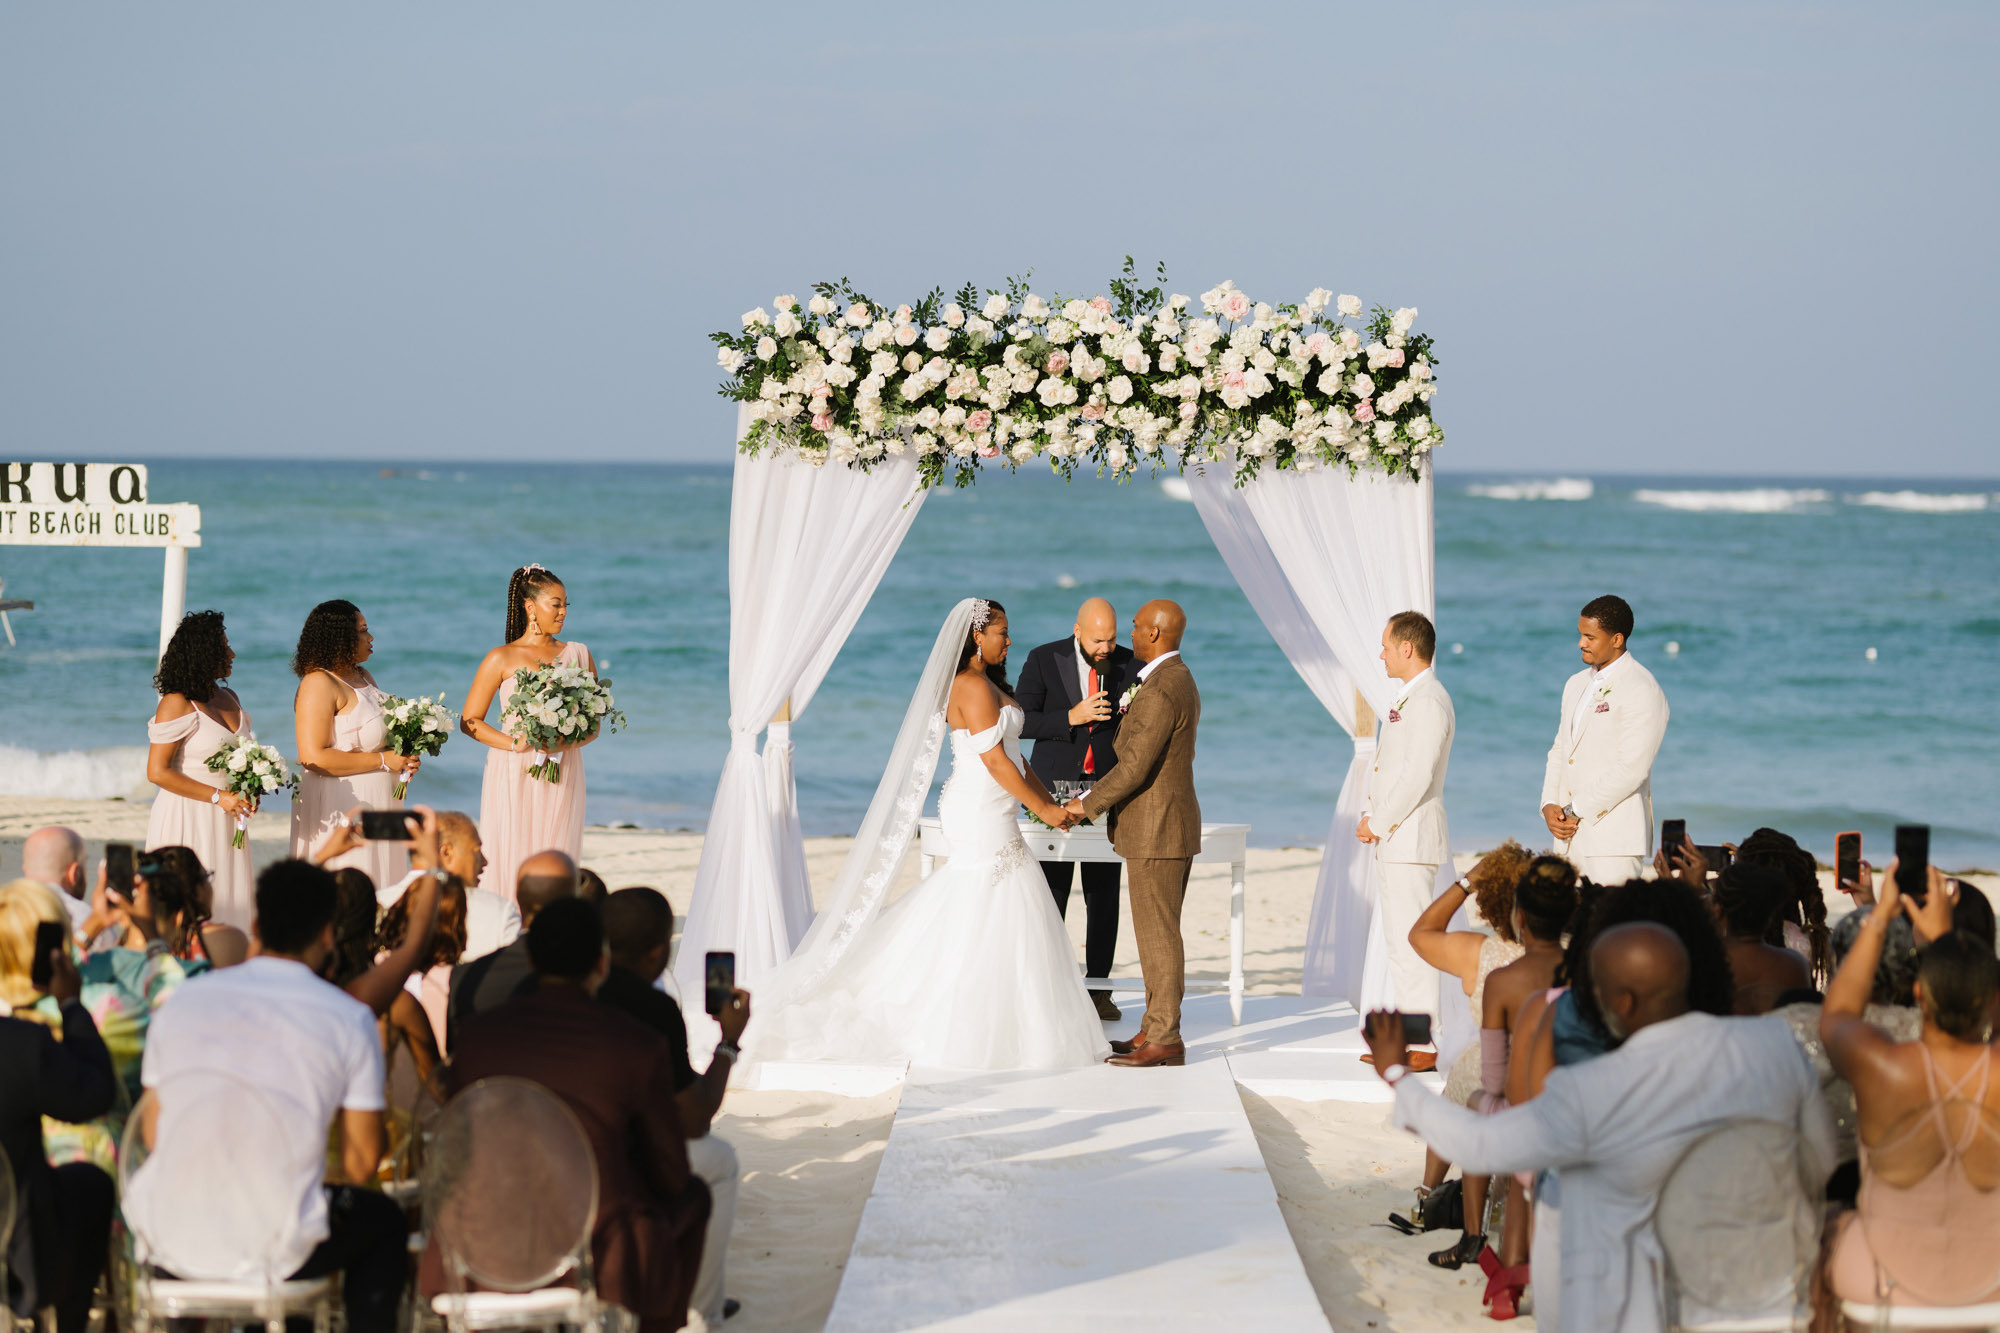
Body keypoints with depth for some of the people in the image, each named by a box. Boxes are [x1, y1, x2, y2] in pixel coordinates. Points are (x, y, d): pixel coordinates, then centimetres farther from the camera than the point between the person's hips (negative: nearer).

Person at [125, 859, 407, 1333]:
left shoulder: (184, 1000, 4)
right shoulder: (350, 1018, -4)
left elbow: (155, 1136, 10)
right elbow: (361, 1164, -2)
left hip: (170, 1243, 3)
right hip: (279, 1251, -3)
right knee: (385, 1221, 28)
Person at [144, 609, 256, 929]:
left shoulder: (228, 697, 13)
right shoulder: (177, 704, -10)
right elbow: (157, 772, -14)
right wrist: (218, 797, -17)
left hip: (226, 822, 7)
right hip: (189, 820, -7)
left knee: (229, 906, 3)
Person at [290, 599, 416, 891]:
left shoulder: (363, 676, 15)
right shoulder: (319, 683, -13)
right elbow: (313, 757, -22)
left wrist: (404, 759, 7)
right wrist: (382, 761, -18)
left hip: (375, 806, 9)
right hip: (338, 809, -9)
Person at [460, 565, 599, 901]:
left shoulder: (578, 654, 11)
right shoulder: (502, 659, 3)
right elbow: (469, 721, 2)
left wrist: (569, 741, -9)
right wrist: (515, 743, -12)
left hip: (563, 776, 2)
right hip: (515, 776, -2)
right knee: (512, 864, -7)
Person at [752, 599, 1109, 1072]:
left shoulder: (986, 685, 16)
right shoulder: (973, 687, -16)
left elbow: (1012, 755, 18)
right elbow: (994, 760, -19)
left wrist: (1049, 800, 13)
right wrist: (1041, 808, -14)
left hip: (985, 814, 10)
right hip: (982, 815, -10)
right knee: (991, 921, -6)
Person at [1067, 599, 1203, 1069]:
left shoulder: (1159, 691, -20)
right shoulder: (1179, 680, 14)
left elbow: (1136, 765, -23)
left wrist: (1089, 804, -13)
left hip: (1156, 833, -11)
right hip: (1172, 827, 11)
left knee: (1158, 934, -6)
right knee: (1158, 933, 14)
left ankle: (1165, 1039, -3)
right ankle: (1156, 1029, 18)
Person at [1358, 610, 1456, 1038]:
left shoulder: (1429, 702, -15)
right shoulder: (1408, 698, 19)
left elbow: (1418, 777, -21)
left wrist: (1379, 824, -14)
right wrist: (1369, 815, 10)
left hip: (1412, 839, -11)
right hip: (1393, 841, 11)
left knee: (1412, 940, -10)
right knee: (1398, 940, 12)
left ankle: (1422, 1047, -10)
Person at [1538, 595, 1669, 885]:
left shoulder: (1641, 690, -8)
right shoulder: (1577, 684, 19)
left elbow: (1632, 769, -16)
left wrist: (1577, 811, -12)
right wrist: (1549, 805, 3)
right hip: (1570, 834, 7)